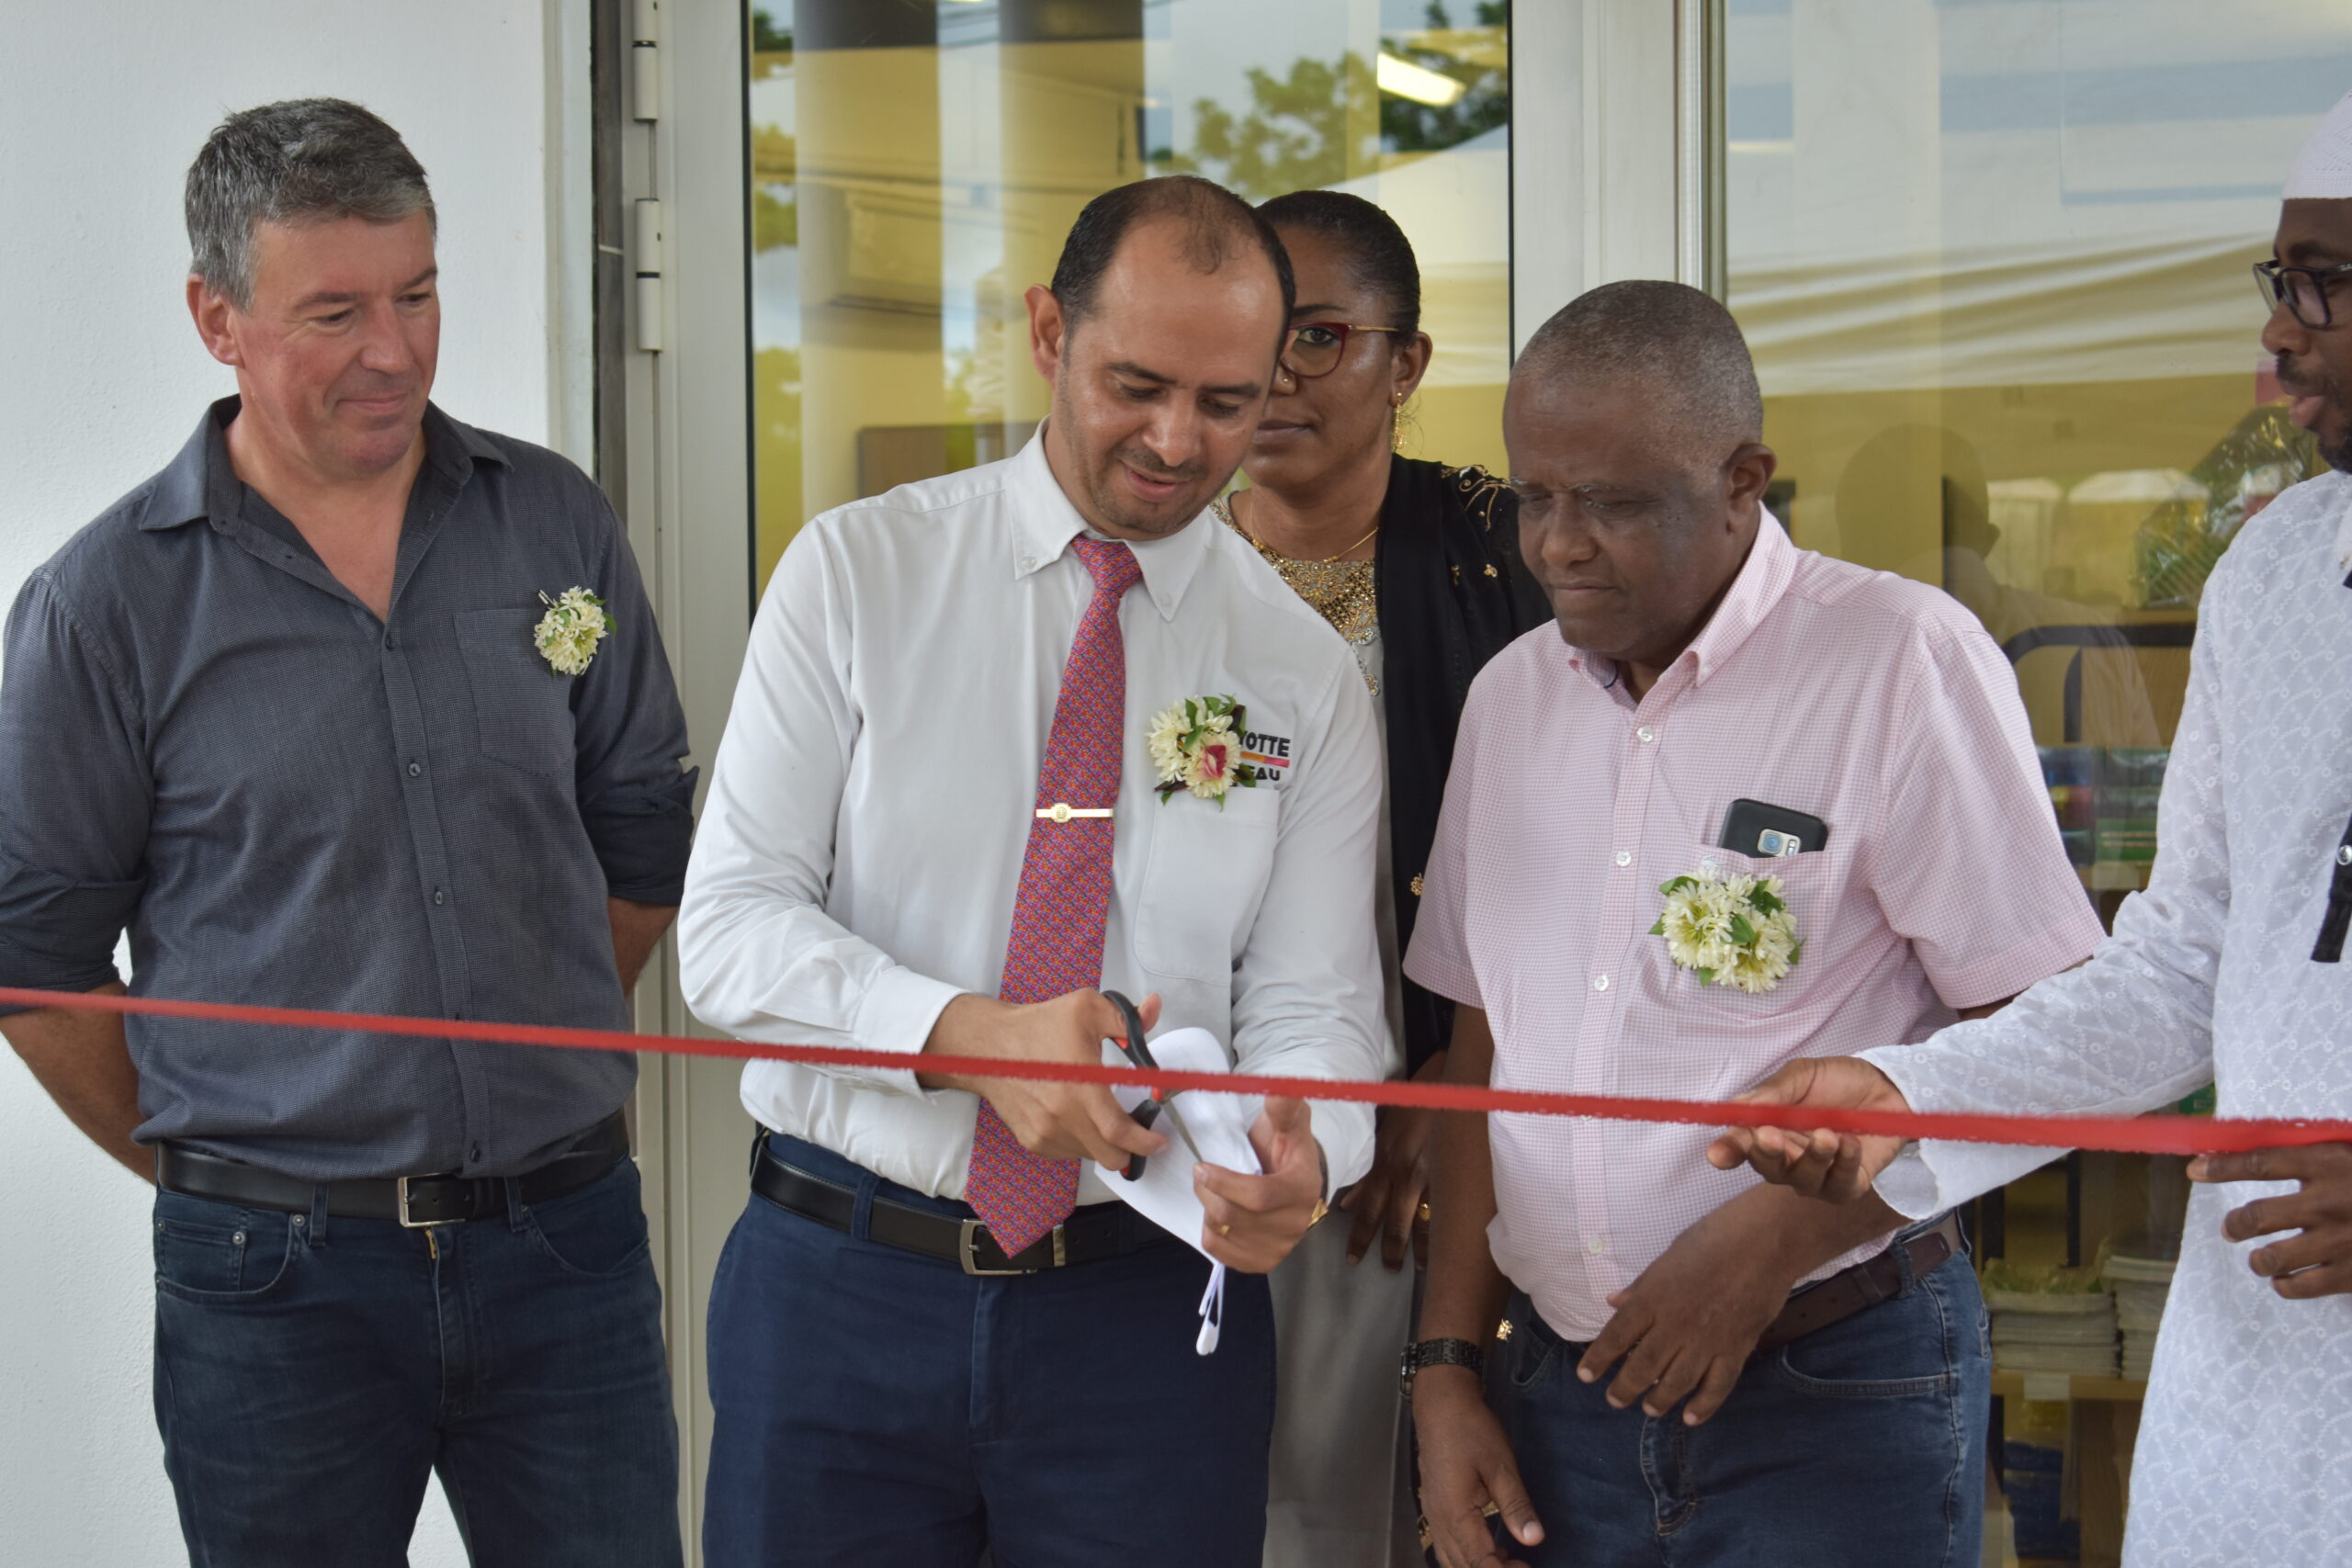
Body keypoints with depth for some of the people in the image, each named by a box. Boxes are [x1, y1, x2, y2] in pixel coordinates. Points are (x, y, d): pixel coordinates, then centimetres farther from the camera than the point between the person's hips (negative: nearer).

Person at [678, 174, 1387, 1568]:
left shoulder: (1307, 677, 3)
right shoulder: (857, 576, -1)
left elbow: (1312, 1006, -1)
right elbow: (730, 927, -6)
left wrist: (1297, 1157, -25)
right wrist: (969, 1036, -23)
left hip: (1153, 1310, 1)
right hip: (840, 1291, 0)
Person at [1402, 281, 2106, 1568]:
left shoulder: (1904, 661, -10)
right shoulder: (1510, 696, 9)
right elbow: (1481, 1051, 12)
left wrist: (1774, 1236, -17)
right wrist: (1445, 1366, 7)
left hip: (1834, 1400, -5)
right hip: (1567, 1383, 5)